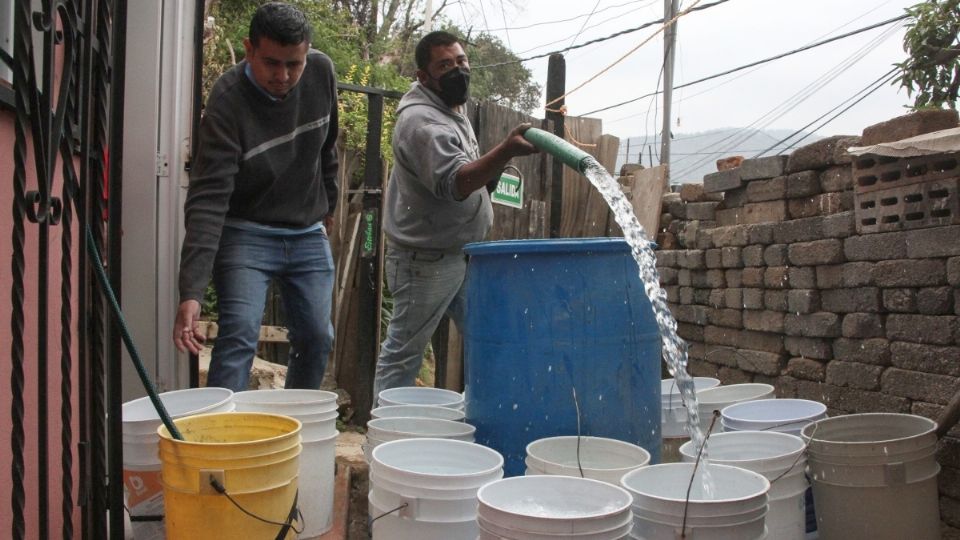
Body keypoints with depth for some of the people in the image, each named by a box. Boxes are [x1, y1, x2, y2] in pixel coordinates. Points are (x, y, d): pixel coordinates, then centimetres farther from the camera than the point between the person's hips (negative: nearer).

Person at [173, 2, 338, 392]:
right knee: (239, 336, -17)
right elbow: (207, 199, -31)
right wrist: (191, 292, -38)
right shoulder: (227, 102, -24)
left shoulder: (322, 72, -9)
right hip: (246, 233, -4)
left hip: (309, 233, 5)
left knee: (317, 339, 8)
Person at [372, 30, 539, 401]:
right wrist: (505, 151, -47)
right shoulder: (422, 121, -19)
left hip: (466, 255, 10)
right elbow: (454, 183, -33)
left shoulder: (454, 112, 12)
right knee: (403, 354, 0)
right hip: (425, 260, -10)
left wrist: (494, 170, 6)